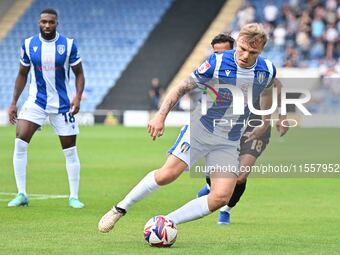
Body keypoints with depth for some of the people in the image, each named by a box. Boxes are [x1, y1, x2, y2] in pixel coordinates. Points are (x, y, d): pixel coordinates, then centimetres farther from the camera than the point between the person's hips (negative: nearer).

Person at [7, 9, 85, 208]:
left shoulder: (68, 45, -6)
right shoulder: (29, 45, -1)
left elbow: (79, 73, 0)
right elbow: (22, 74, 10)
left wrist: (78, 97, -16)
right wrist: (14, 103, 6)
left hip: (62, 104, -1)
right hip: (36, 102, 1)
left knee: (70, 150, 1)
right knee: (20, 142, -15)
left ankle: (74, 197, 14)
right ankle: (21, 194, -8)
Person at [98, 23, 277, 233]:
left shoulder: (267, 70, -7)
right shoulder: (217, 63, -17)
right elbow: (182, 88, -7)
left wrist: (265, 125, 23)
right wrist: (161, 115, -18)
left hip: (229, 143, 3)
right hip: (200, 129, -3)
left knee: (222, 197, -14)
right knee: (169, 173, -20)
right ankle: (120, 209, -1)